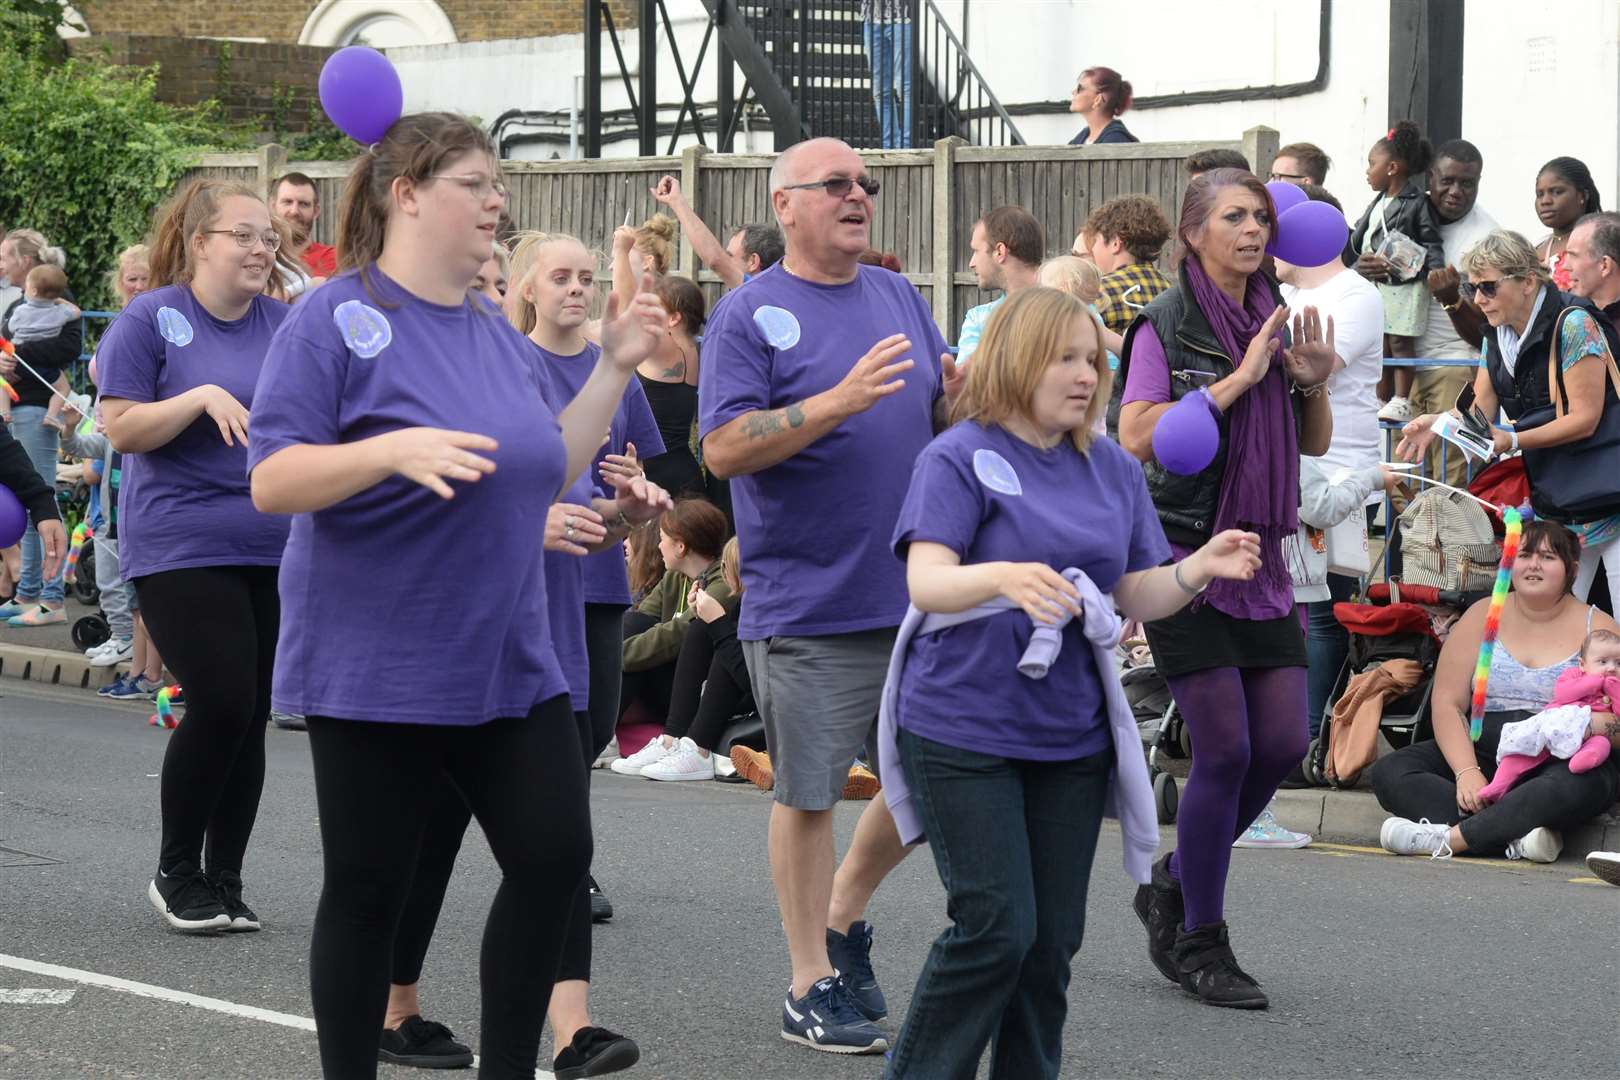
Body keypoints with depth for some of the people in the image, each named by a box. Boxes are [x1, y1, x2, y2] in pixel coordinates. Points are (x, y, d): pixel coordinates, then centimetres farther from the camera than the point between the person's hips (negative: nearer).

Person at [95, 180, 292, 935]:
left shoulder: (285, 325, 10)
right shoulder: (152, 320, -3)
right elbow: (120, 429, -8)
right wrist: (202, 397, -20)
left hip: (274, 550, 5)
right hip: (183, 549, -5)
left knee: (251, 716, 4)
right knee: (221, 704, -14)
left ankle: (225, 881, 16)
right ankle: (175, 872, 5)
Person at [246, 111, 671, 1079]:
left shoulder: (501, 335, 11)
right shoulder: (338, 320, -10)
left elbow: (550, 469, 18)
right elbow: (271, 482, -16)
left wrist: (617, 369, 8)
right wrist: (395, 449, -30)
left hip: (508, 660, 6)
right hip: (377, 666, -6)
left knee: (556, 854, 2)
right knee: (370, 890, 2)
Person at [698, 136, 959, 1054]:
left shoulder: (900, 298, 12)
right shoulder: (750, 316, -6)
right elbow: (725, 448, -15)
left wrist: (966, 393, -7)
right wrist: (839, 400, -25)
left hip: (919, 594, 6)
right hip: (810, 604, -6)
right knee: (809, 791, 1)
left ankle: (843, 916, 31)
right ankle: (812, 984, 12)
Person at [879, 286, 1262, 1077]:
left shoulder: (1112, 469, 10)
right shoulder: (961, 458, -8)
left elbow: (1139, 596, 11)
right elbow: (926, 581, -19)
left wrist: (1199, 569, -9)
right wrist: (1003, 577, -39)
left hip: (1070, 736, 6)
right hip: (964, 734, -6)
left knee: (1052, 940, 8)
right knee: (996, 928, -10)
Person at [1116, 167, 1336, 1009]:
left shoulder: (1274, 322, 11)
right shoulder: (1167, 326, -8)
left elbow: (1315, 444, 17)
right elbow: (1137, 436, -18)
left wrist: (1312, 383, -4)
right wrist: (1238, 380, -19)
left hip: (1261, 559, 6)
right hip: (1184, 555, -6)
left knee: (1283, 743, 2)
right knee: (1225, 750, -8)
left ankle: (1174, 884, 24)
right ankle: (1198, 941, 6)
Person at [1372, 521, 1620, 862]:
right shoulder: (1483, 616, 10)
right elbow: (1447, 703, 2)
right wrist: (1466, 772, -15)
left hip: (1563, 761, -3)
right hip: (1485, 752, 3)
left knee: (1578, 784, -39)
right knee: (1389, 772, -21)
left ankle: (1447, 837, -37)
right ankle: (1518, 836, -36)